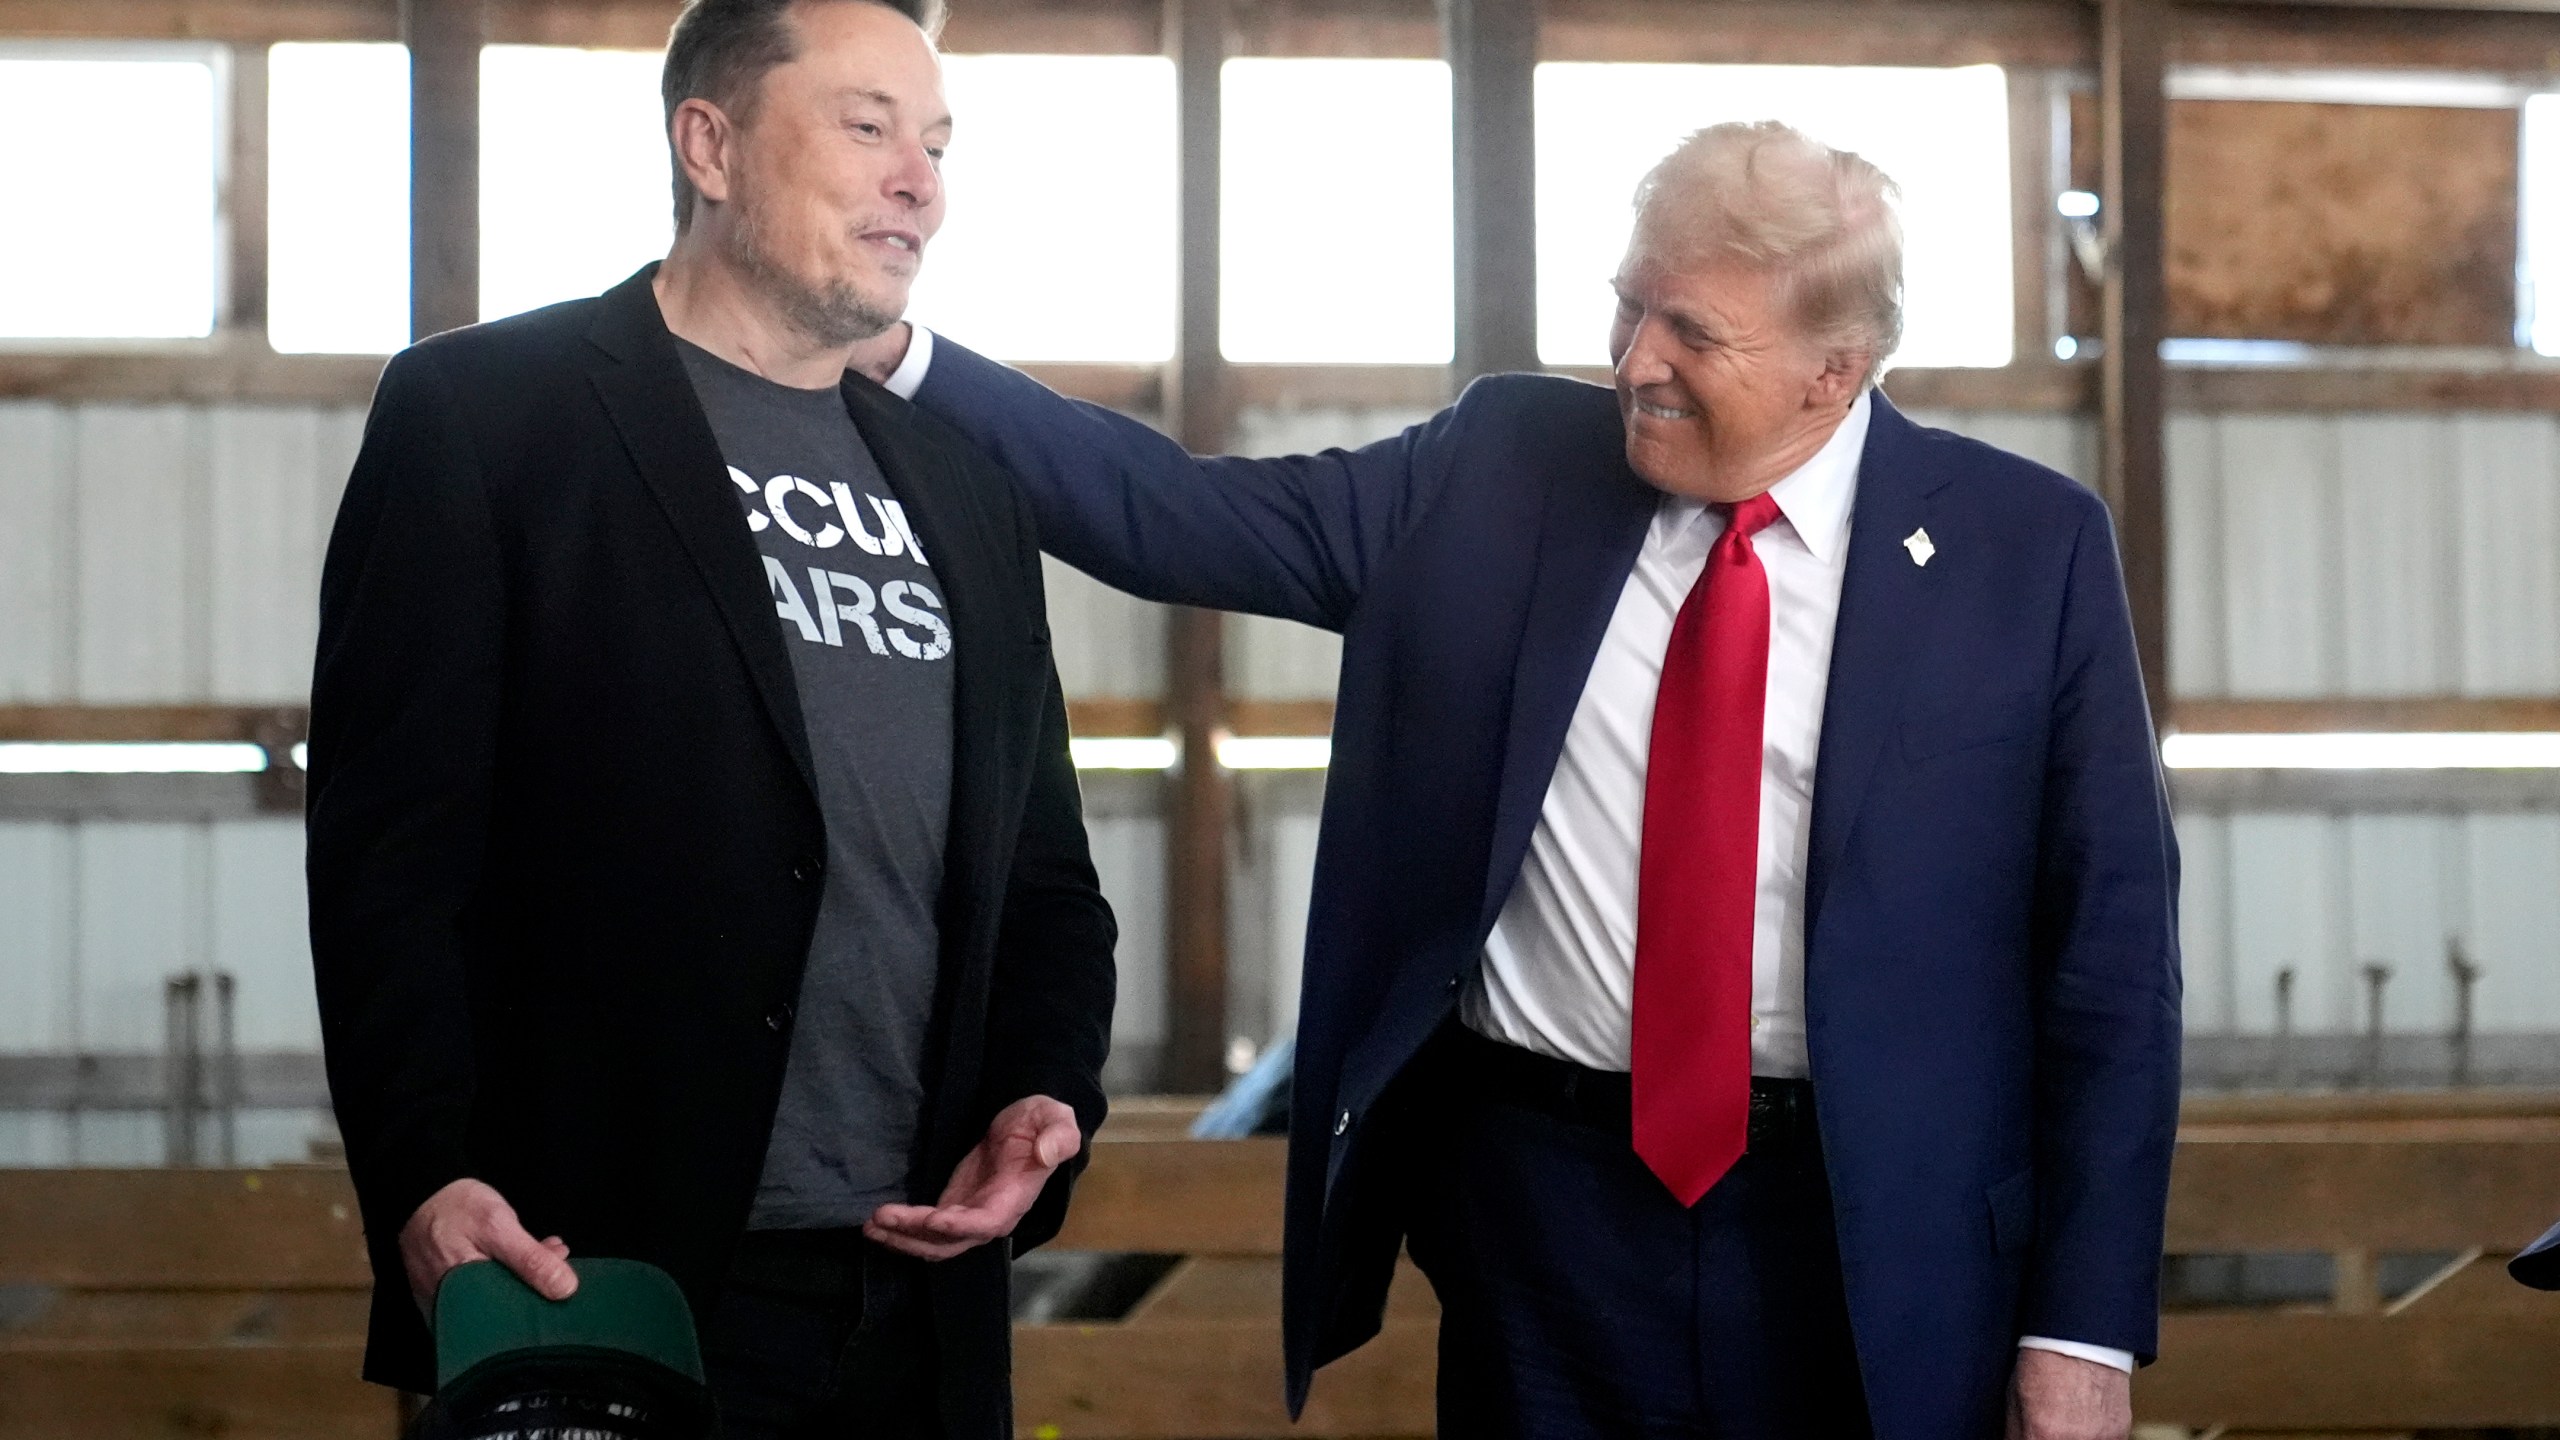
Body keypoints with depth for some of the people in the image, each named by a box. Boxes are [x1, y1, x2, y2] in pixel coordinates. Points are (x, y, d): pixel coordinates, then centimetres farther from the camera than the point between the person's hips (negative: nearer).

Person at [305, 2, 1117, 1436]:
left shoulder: (966, 492, 17)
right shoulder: (485, 414, -2)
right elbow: (392, 847, -9)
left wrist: (1049, 1093, 1)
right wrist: (424, 1176, -20)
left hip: (922, 1302, 6)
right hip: (601, 1289, -6)